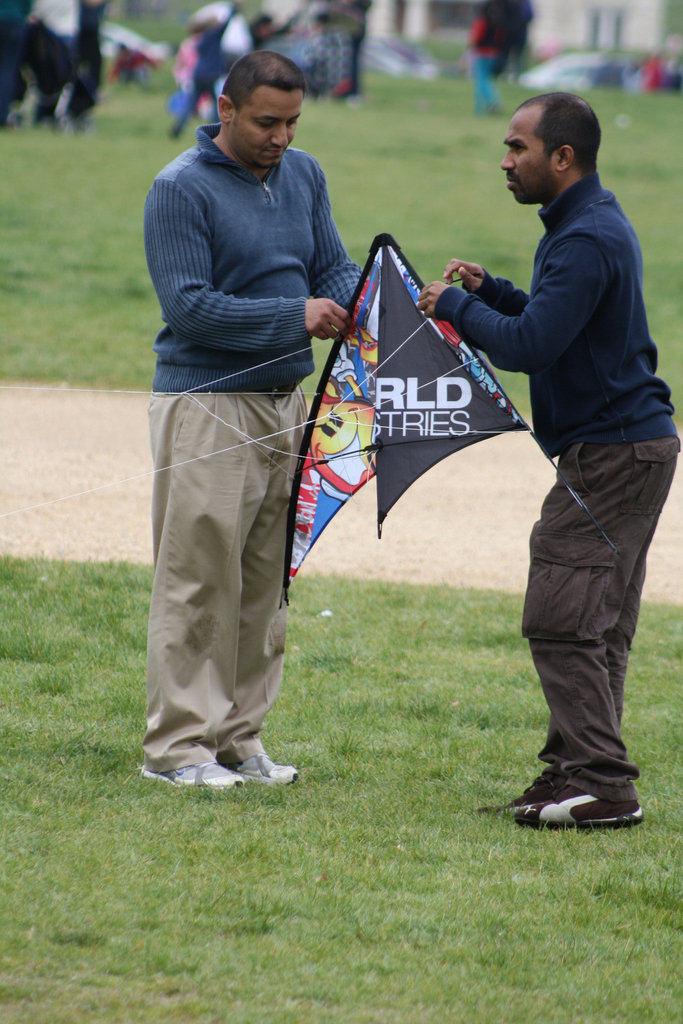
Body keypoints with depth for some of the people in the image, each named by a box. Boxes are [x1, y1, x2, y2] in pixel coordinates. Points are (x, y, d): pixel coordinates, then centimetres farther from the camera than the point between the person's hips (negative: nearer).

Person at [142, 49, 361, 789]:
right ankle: (178, 745, -2)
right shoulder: (180, 189, -10)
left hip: (287, 399, 7)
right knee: (199, 580, -7)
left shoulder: (303, 175, 11)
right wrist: (294, 317, -20)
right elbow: (188, 306, -16)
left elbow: (333, 269, 14)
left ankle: (239, 736, 15)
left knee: (265, 582, 8)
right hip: (206, 404, -7)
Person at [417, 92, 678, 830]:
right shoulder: (592, 225, 17)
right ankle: (577, 769, 15)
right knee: (593, 623, 11)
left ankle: (602, 783, -10)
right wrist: (491, 293, 13)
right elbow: (553, 323, 25)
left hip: (612, 455, -11)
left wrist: (458, 308, -10)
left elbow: (530, 346, -24)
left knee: (562, 621, -11)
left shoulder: (586, 241, -18)